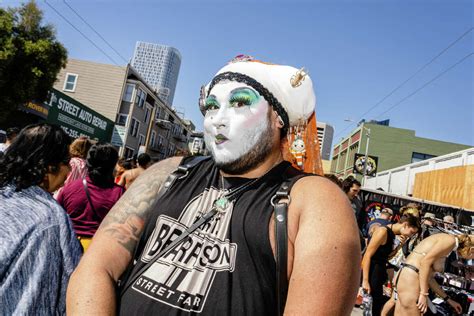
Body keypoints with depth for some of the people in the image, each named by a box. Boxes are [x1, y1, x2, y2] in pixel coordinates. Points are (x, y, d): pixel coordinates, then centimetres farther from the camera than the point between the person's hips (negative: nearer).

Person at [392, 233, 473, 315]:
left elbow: (429, 277, 23)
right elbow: (425, 262, -19)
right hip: (410, 280, -9)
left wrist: (448, 300, 30)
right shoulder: (451, 240, -6)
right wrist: (424, 294, -16)